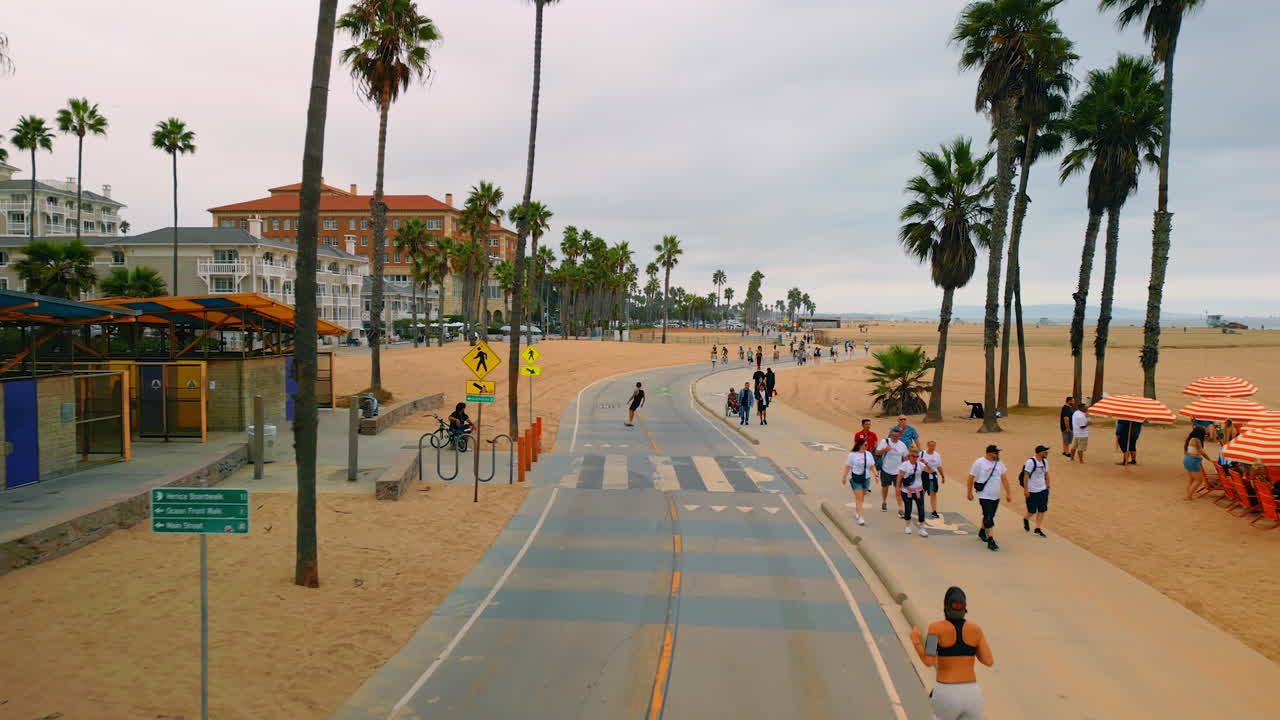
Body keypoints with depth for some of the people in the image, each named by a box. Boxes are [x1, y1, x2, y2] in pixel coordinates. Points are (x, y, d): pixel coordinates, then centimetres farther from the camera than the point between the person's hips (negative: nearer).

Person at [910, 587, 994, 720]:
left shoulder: (936, 628, -10)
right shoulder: (975, 629, 1)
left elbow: (929, 661, -16)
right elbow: (989, 661, 1)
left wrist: (915, 640, 1)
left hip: (946, 695, -2)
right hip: (972, 694, 2)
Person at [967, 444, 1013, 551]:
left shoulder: (999, 463, 5)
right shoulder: (979, 463, -11)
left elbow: (1004, 478, 12)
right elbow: (971, 478, -4)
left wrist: (1008, 493, 11)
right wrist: (970, 493, 0)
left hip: (996, 496, 6)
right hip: (984, 496, -6)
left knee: (989, 517, 18)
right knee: (988, 518, -12)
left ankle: (982, 532, 41)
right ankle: (991, 542, -12)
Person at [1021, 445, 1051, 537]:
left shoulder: (1044, 461, 5)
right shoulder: (1031, 462, -17)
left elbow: (1046, 474, 16)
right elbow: (1026, 476, -16)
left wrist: (1047, 486, 16)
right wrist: (1025, 490, -17)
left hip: (1043, 490, 7)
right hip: (1032, 491, -7)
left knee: (1042, 510, 5)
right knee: (1032, 511, 3)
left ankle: (1037, 529, 13)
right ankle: (1025, 519, 34)